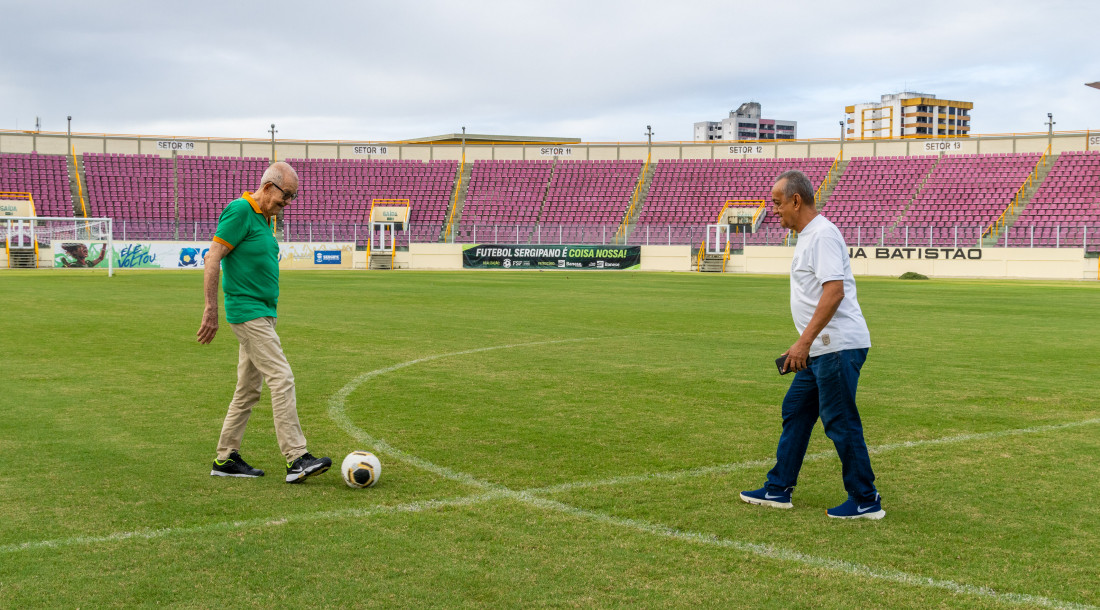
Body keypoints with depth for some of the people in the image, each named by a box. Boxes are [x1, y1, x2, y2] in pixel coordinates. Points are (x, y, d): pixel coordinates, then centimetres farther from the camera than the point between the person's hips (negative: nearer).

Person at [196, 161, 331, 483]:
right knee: (282, 379, -14)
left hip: (262, 314, 10)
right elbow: (213, 258, -15)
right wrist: (211, 309, -19)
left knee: (248, 389, 11)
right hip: (248, 312, -10)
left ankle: (226, 459, 19)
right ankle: (297, 459, -14)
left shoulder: (265, 217, 16)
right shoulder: (239, 210, -11)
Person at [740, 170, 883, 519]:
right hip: (821, 349, 11)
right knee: (795, 412, 15)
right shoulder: (807, 236, 17)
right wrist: (803, 345, 23)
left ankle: (865, 501, 6)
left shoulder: (822, 234, -15)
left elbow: (834, 291, -25)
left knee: (840, 423, -4)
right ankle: (778, 490, 23)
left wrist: (804, 341, -25)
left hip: (839, 347, -11)